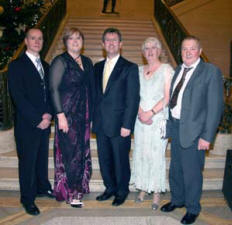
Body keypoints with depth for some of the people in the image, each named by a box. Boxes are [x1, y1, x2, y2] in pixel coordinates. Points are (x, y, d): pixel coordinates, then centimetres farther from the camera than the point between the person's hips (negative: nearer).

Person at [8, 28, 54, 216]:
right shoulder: (16, 65, -6)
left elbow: (49, 93, 13)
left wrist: (49, 114, -4)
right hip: (27, 124, -5)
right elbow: (18, 97, -13)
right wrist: (37, 120, -14)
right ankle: (28, 199, 19)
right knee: (28, 161, 4)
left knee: (42, 158, 15)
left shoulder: (45, 66, 14)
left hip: (44, 122, 6)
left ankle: (43, 188, 34)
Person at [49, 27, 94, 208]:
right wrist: (60, 115, -17)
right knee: (70, 152, -2)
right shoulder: (60, 61, -6)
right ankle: (70, 193, 13)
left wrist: (91, 115, 11)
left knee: (82, 151, 11)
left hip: (83, 114, 6)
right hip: (67, 113, -6)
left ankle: (78, 188, 27)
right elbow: (54, 89, -11)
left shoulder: (87, 62, 13)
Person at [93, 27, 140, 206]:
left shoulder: (130, 68, -5)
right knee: (104, 159, 14)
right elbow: (95, 94, 14)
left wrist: (127, 125, -15)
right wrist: (94, 118, 7)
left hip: (119, 125, -5)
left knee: (120, 160, 7)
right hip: (101, 124, 5)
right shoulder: (98, 67, 12)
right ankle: (110, 188, 34)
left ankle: (122, 191, 28)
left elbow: (133, 99, -10)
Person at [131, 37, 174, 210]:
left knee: (156, 154, -3)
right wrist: (141, 112, -7)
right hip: (141, 118, 5)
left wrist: (151, 113, -14)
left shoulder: (166, 69, -1)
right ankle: (143, 188, 22)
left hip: (158, 118, -4)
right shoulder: (139, 70, 13)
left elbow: (167, 97, -8)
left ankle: (156, 192, 9)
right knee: (140, 152, 7)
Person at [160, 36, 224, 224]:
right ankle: (177, 199, 41)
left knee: (192, 172, 6)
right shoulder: (178, 70, 11)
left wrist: (207, 136, -17)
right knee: (175, 168, 19)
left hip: (193, 131, -6)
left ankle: (193, 209, 28)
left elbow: (215, 106, -14)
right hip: (175, 127, 6)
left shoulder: (211, 71, -10)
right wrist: (169, 123, 6)